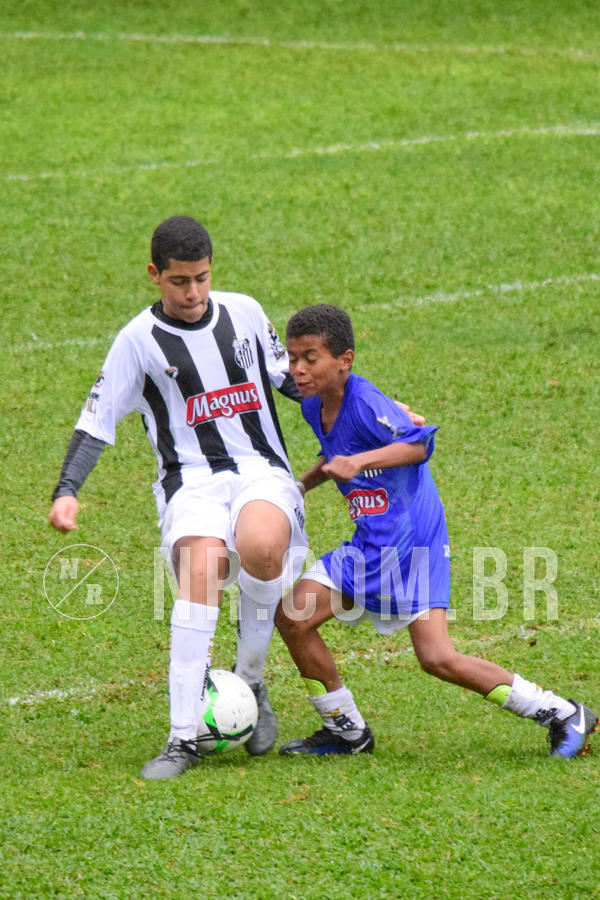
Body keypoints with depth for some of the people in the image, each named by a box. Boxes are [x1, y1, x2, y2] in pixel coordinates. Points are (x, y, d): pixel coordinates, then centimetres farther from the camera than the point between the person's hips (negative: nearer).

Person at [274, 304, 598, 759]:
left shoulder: (363, 401, -19)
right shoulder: (314, 407, 8)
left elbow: (417, 443, -31)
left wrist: (358, 461, -42)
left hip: (413, 540, -9)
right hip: (369, 545, 9)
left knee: (438, 657, -17)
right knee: (293, 616, -5)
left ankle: (563, 715, -4)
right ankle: (347, 732, 12)